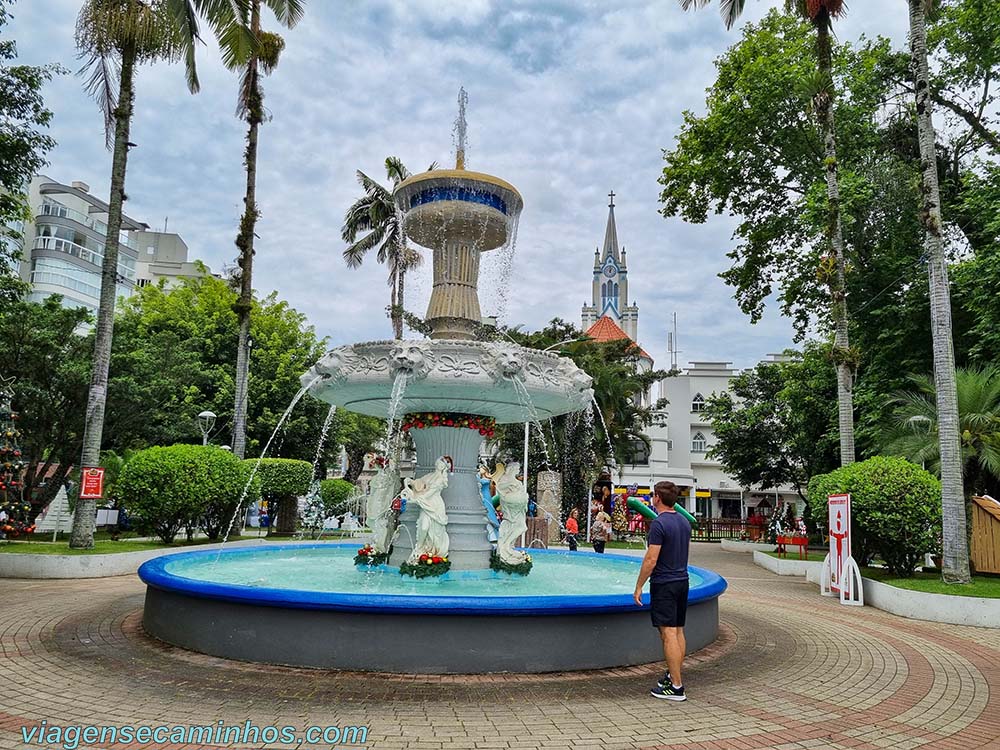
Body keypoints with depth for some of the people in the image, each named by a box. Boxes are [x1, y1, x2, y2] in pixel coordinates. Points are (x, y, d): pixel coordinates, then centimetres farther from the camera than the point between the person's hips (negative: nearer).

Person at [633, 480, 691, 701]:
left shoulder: (659, 524, -17)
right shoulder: (684, 522, 8)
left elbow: (651, 560, -19)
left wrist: (639, 586, -11)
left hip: (664, 584, -9)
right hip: (682, 581, 9)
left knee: (668, 633, -6)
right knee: (678, 631, 15)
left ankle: (676, 687, -4)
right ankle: (674, 675, 24)